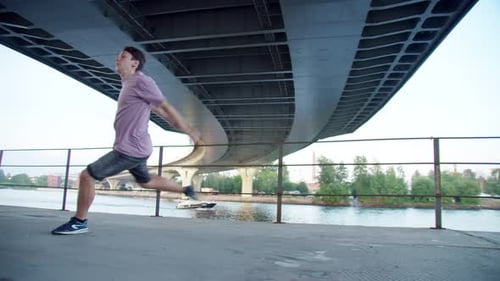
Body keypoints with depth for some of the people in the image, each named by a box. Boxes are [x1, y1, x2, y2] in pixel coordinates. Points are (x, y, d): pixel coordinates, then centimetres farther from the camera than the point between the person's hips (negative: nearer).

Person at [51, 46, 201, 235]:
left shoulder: (141, 81, -15)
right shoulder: (129, 83, 16)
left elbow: (166, 107, -13)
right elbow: (158, 109, 21)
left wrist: (189, 132, -8)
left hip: (130, 150, -10)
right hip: (134, 148, 10)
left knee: (86, 176, -4)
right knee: (146, 182, 27)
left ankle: (79, 222, 12)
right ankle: (186, 190, 38)